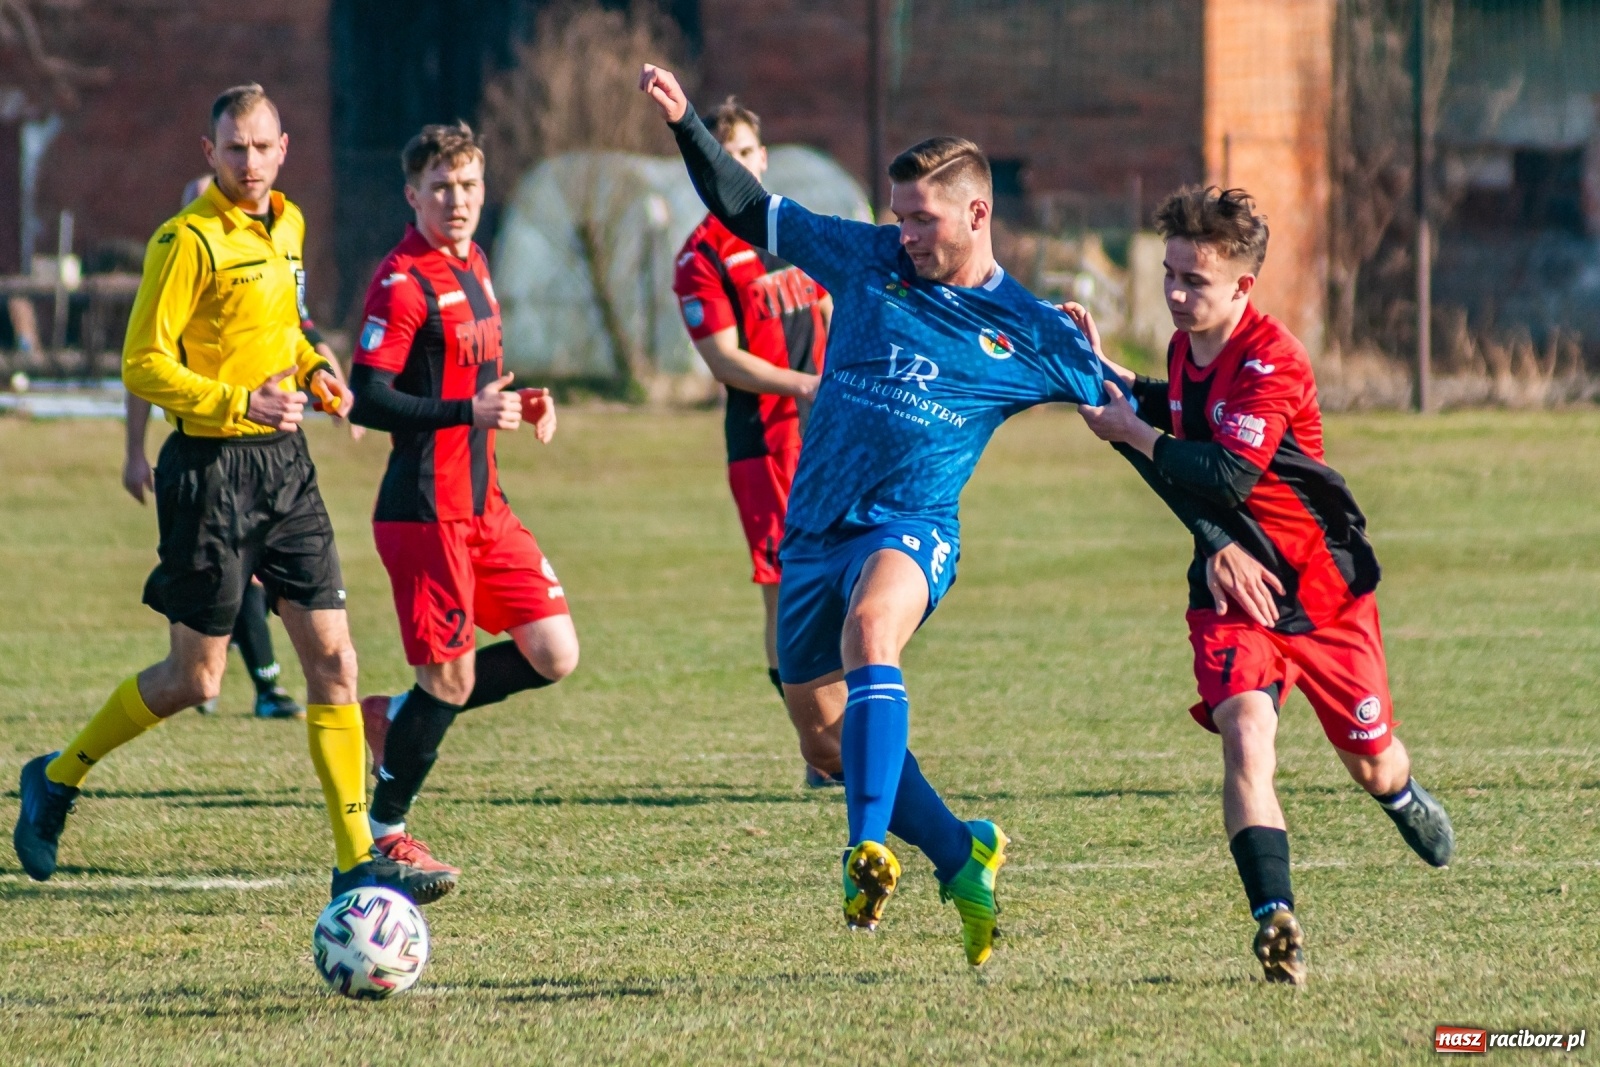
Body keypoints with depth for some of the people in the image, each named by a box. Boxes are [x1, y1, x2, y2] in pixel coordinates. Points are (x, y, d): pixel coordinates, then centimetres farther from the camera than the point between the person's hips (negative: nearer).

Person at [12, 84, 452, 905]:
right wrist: (240, 402, -25)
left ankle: (357, 862, 0)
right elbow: (143, 366, -15)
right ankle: (57, 779, 25)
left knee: (333, 660, -2)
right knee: (195, 679, 2)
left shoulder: (286, 227, 10)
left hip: (285, 462, 7)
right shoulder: (189, 241, -14)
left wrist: (313, 371, 6)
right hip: (212, 463, -7)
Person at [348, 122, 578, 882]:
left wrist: (518, 404, 7)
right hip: (425, 511, -8)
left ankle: (397, 717, 20)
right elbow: (366, 400, -19)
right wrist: (469, 412, -25)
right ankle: (383, 835, 13)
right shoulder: (404, 281, -14)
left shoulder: (472, 265, 13)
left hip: (484, 504, 8)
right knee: (451, 679, -4)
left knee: (553, 655, 3)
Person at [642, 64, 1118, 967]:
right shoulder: (868, 260, 7)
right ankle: (962, 857, 26)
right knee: (828, 740, 7)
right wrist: (686, 124, 2)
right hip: (816, 529, 5)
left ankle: (871, 850, -43)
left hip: (911, 529, -5)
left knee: (869, 630, -37)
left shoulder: (1027, 333, 1)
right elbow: (749, 212, 13)